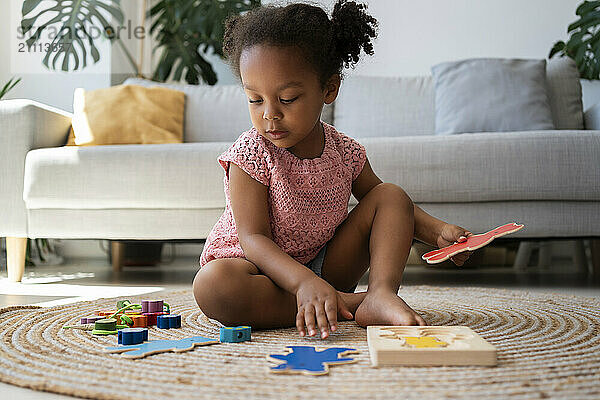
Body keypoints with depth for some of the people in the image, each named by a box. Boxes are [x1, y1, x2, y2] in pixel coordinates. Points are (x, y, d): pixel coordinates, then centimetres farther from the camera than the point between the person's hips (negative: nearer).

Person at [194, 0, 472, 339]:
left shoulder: (345, 152, -4)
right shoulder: (251, 155, -17)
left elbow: (384, 203, 12)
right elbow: (253, 238, -24)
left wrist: (437, 231, -6)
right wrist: (305, 283, -41)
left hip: (325, 268, 4)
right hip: (263, 270, -4)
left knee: (393, 195, -4)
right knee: (212, 285, -38)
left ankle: (381, 294, -26)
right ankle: (346, 304, -30)